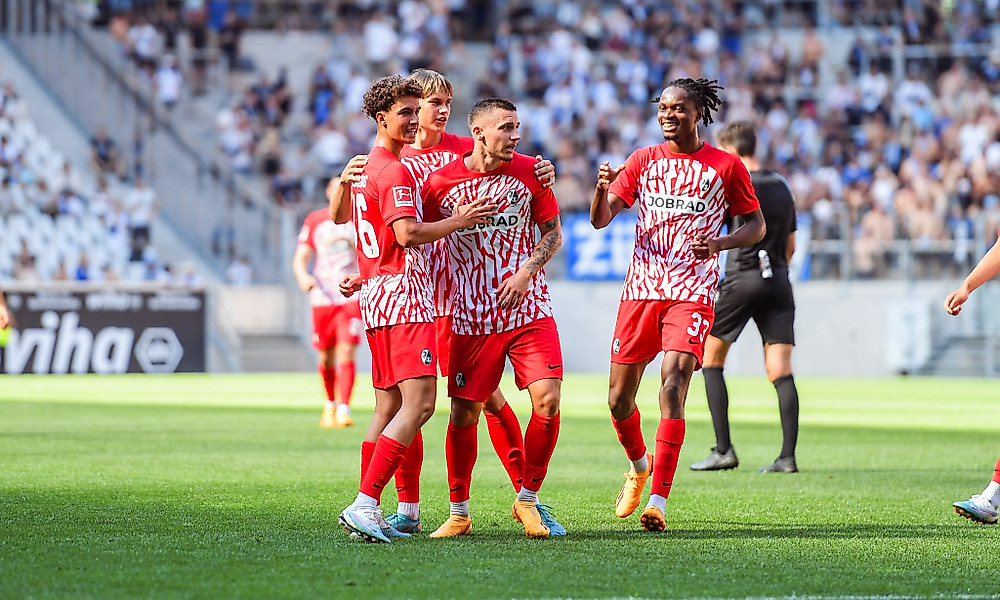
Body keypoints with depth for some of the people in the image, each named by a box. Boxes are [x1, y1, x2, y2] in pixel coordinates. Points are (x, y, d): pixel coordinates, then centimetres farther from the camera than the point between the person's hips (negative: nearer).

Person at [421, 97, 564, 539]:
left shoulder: (529, 172, 0)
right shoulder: (440, 183, -4)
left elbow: (553, 233, 7)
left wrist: (526, 272, -10)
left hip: (529, 309, 1)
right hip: (472, 316, -1)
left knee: (547, 401, -11)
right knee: (463, 414, -1)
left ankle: (527, 500, 8)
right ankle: (459, 514, 16)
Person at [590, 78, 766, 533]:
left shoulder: (725, 166, 4)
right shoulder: (642, 160, 10)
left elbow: (756, 225, 11)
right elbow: (600, 220, 4)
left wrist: (718, 244, -9)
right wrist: (602, 188, -19)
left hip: (693, 290, -3)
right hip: (641, 287, 3)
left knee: (673, 380, -21)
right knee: (619, 399, 4)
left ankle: (658, 500, -22)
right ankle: (639, 465, 36)